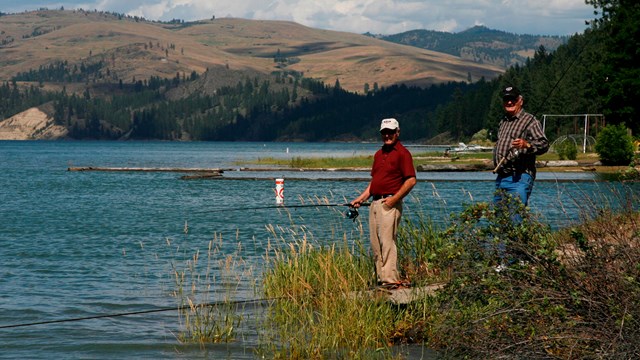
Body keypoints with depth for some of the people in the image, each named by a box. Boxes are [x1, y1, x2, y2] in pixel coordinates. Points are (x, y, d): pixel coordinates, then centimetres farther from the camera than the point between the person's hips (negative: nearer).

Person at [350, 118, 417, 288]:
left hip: (390, 203, -9)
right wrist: (361, 198, 16)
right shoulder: (378, 154, 20)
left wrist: (394, 198, -17)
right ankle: (381, 278, 9)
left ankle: (391, 279, -15)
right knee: (375, 244, 6)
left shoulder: (402, 153, -5)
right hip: (375, 203, 9)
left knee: (387, 241, -13)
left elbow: (411, 180, -12)